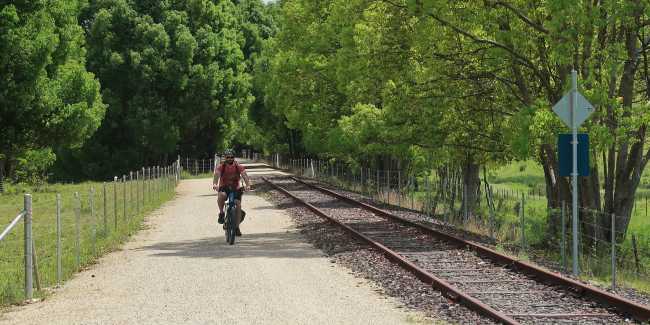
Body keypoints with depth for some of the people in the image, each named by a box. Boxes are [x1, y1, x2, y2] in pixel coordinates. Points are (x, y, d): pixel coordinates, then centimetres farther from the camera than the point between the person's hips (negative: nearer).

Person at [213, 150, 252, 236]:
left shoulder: (239, 167, -10)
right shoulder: (220, 167, -11)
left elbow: (245, 176, -22)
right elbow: (216, 175, -26)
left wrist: (248, 185, -42)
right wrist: (215, 184, -47)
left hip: (236, 188, 1)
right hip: (224, 187, -1)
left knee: (238, 205, -15)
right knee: (221, 195, -36)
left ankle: (237, 227, -3)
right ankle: (221, 213, -13)